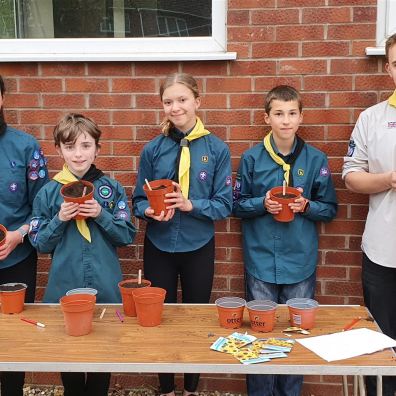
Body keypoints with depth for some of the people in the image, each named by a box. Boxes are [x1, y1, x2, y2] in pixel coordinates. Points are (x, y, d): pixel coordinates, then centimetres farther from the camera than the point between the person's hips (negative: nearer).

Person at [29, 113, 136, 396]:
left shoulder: (112, 189, -2)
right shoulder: (48, 193, -1)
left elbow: (128, 236, -1)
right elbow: (41, 244, 1)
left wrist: (101, 215, -16)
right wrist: (60, 219, -16)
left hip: (106, 288, 0)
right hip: (64, 288, 1)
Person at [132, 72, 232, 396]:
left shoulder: (217, 149, -7)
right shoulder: (153, 149, -4)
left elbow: (224, 205, -7)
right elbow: (139, 200, 1)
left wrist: (190, 205, -23)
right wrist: (150, 210, -21)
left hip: (199, 248, -1)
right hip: (159, 248, 1)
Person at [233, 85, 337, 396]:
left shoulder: (315, 159, 0)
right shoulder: (252, 158, -1)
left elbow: (330, 209, 6)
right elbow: (237, 205, 5)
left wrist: (307, 206, -14)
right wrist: (262, 204, -14)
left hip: (300, 262, 1)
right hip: (261, 261, 0)